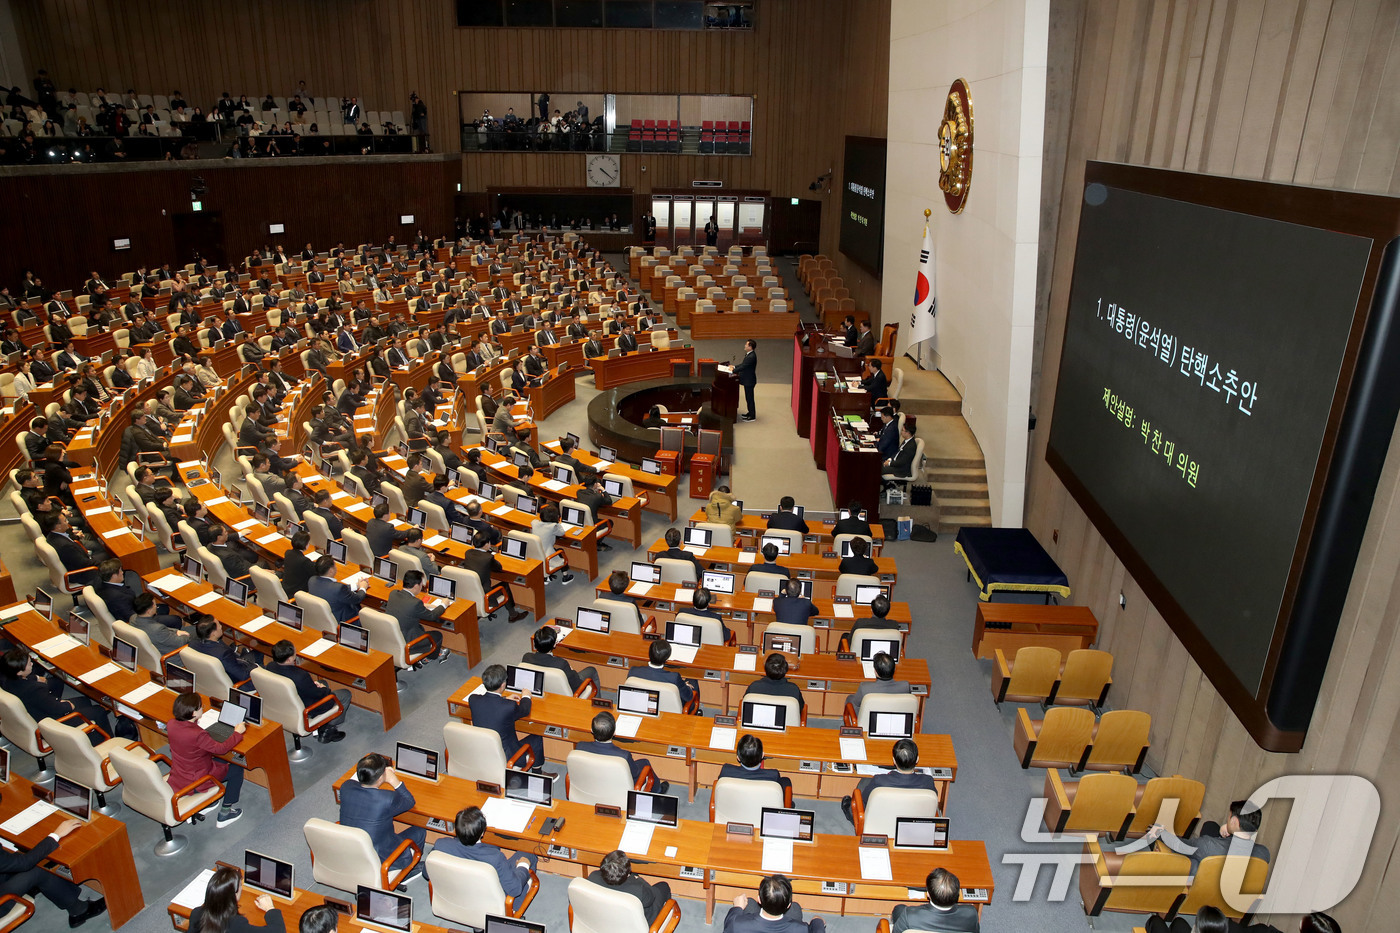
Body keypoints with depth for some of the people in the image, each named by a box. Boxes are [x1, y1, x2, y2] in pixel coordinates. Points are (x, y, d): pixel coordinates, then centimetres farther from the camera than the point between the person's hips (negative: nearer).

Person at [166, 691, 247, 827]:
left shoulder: (171, 724, -14)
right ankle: (224, 815, 16)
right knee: (237, 770, 9)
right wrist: (237, 733, -12)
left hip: (177, 775, 8)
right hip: (194, 782, -8)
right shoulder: (198, 735, -36)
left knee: (219, 761, 29)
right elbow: (221, 749, -22)